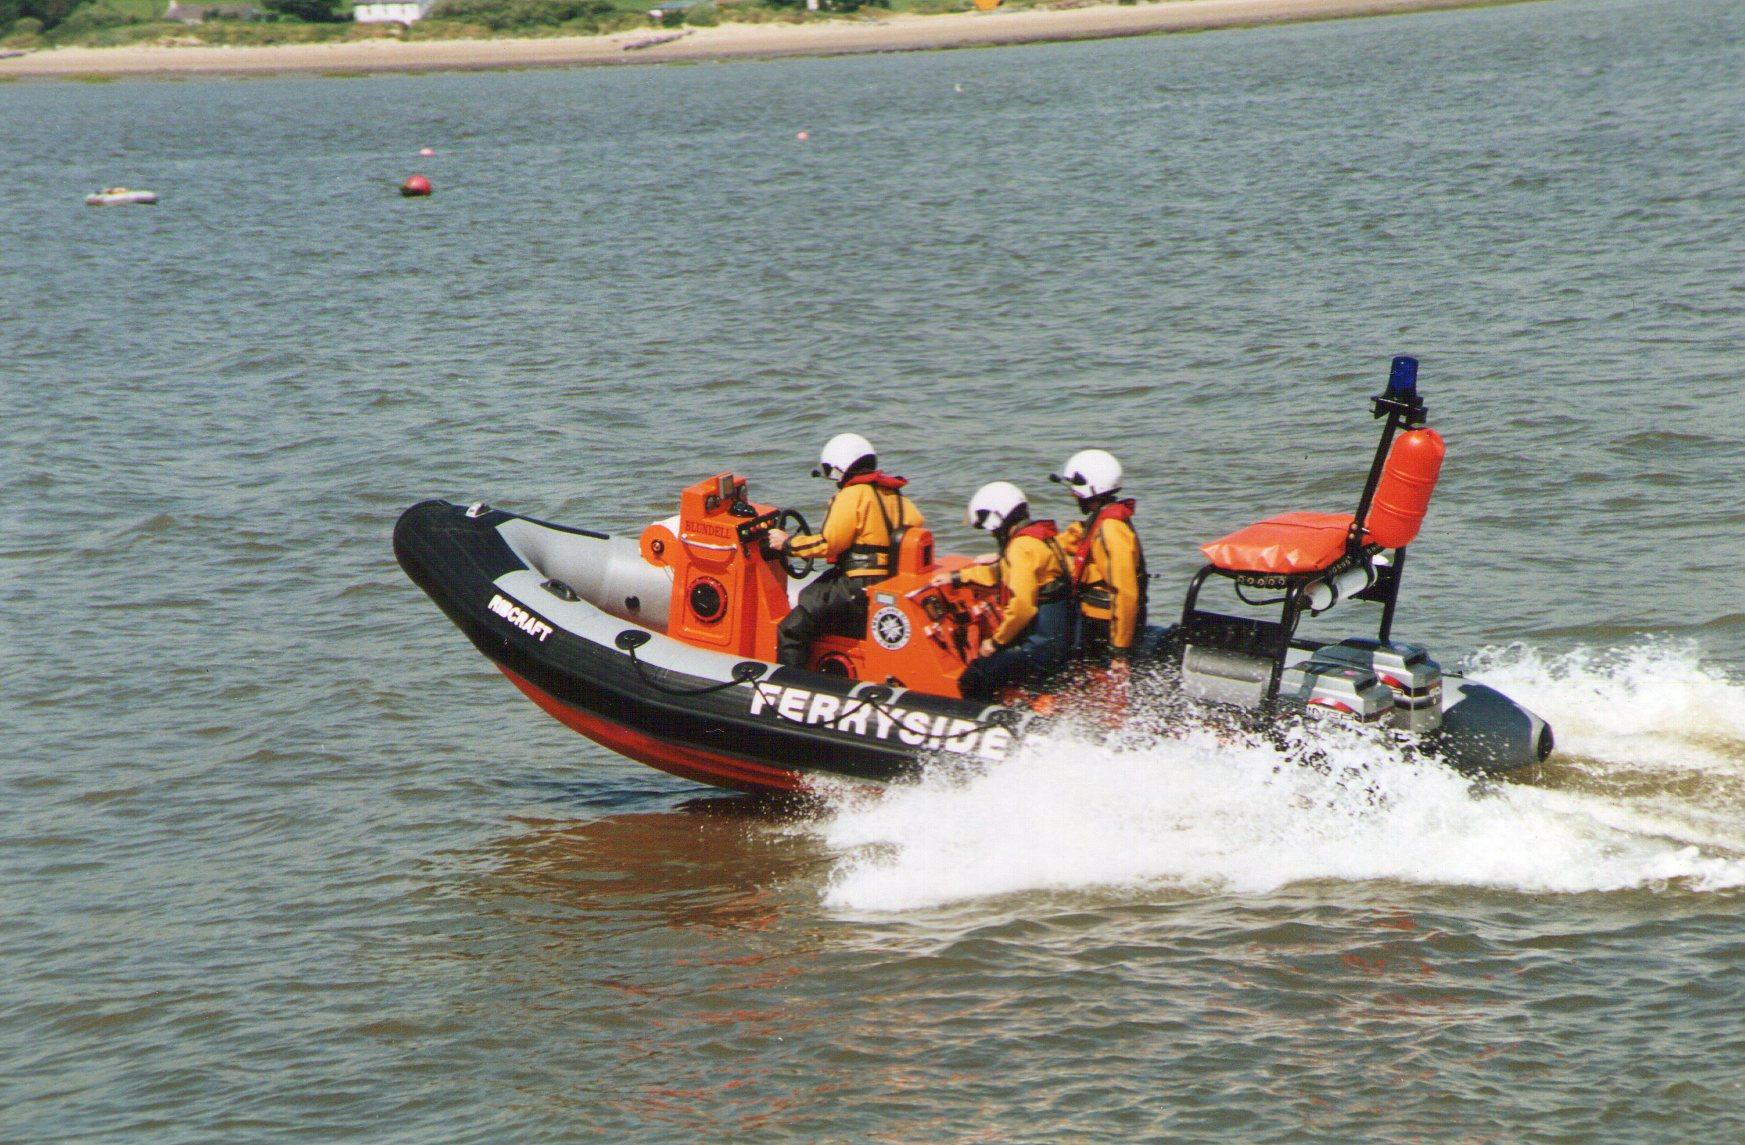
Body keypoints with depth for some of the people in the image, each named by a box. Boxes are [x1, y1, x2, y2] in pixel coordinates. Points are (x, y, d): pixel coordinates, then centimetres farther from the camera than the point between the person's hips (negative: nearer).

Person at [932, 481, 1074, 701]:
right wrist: (957, 577, 35)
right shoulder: (1041, 535, 15)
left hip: (1040, 643, -10)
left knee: (971, 683, -11)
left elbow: (1022, 606, -25)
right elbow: (1002, 572, 32)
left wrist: (997, 641, -13)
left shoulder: (1023, 547, -17)